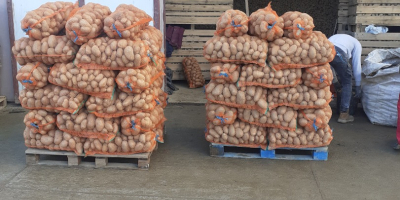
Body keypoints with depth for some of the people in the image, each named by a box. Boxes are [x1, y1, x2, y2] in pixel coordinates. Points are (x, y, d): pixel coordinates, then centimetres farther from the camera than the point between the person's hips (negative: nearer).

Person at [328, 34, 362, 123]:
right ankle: (343, 114, 11)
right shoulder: (357, 44, 28)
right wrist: (358, 87, 27)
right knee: (347, 82, 12)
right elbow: (356, 66, 22)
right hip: (338, 52, -5)